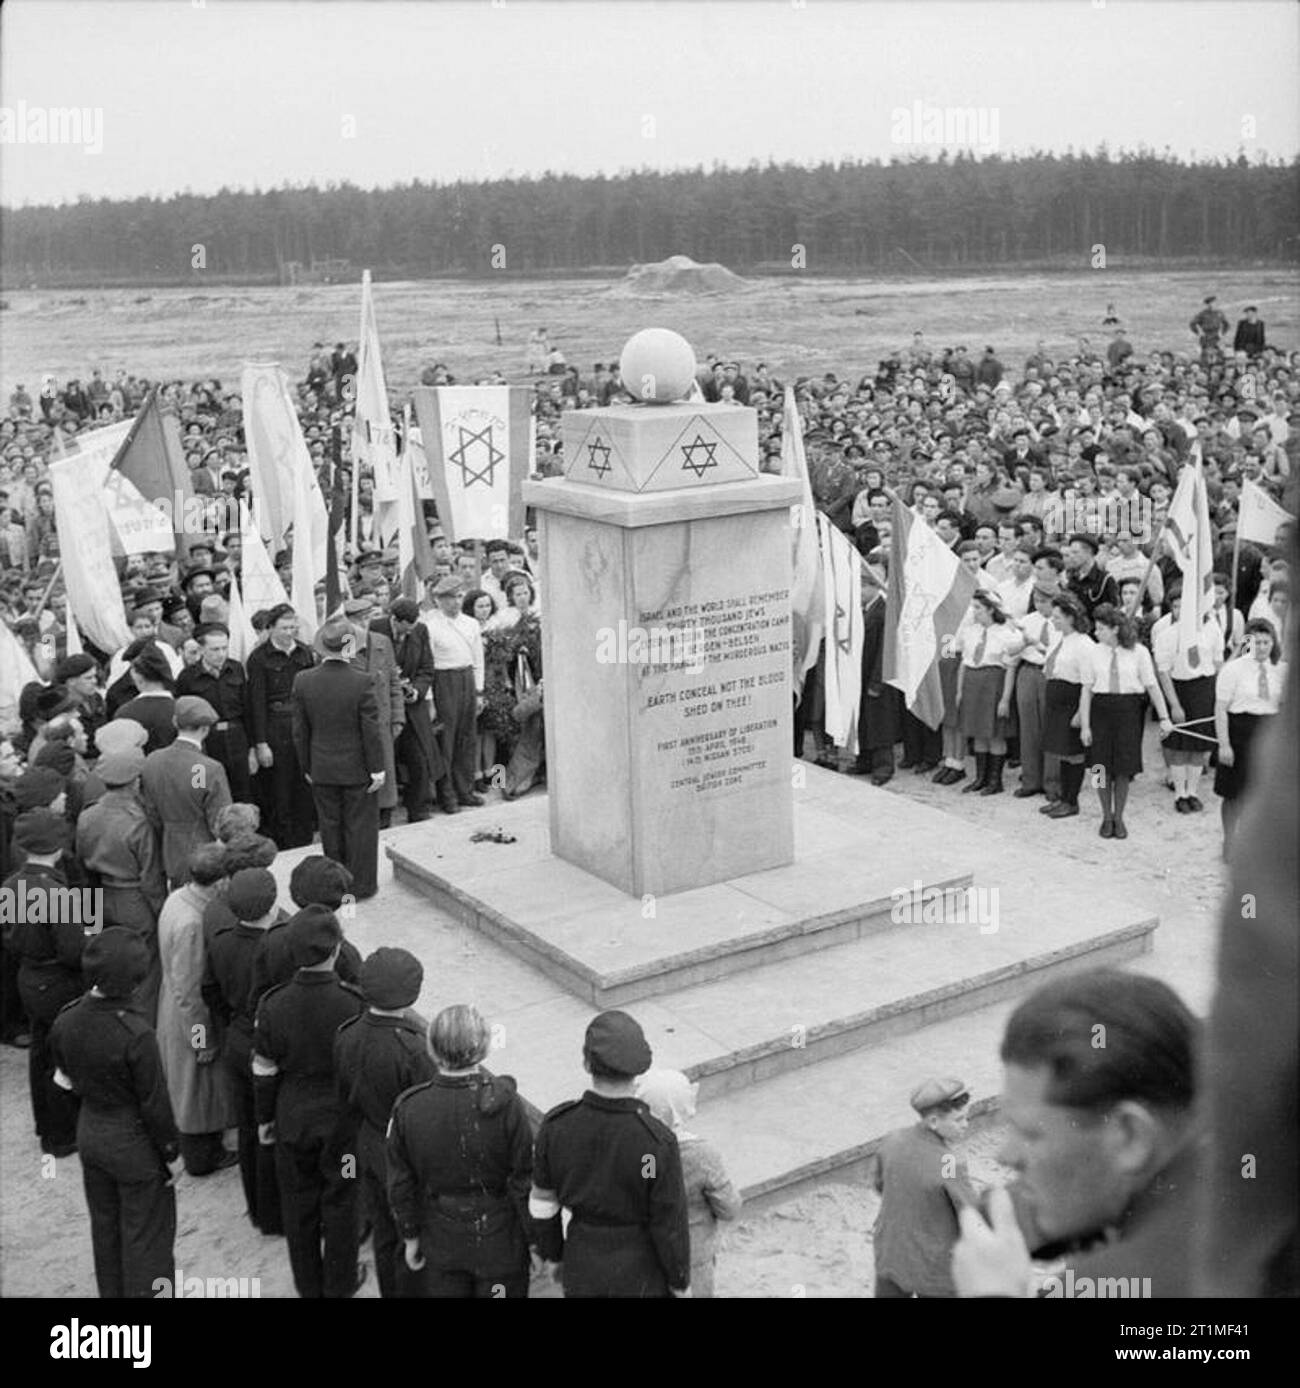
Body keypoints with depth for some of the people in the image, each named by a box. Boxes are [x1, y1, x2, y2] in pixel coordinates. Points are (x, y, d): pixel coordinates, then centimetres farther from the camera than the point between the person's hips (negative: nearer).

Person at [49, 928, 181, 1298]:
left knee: (105, 1227, 25)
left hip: (89, 1133, 7)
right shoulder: (135, 1034, -31)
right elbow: (154, 1104, -20)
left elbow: (67, 1081, 4)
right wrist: (171, 1150, -7)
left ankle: (111, 1291, 43)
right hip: (134, 1143, -6)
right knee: (145, 1238, 11)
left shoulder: (65, 1022, -12)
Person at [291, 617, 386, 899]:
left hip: (322, 770, 3)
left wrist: (307, 767, 11)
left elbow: (300, 731, 0)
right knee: (360, 827, 10)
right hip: (357, 769, -3)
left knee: (330, 827, 16)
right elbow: (371, 730, -14)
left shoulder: (303, 681, -8)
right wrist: (377, 768, -4)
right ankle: (361, 886, 20)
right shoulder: (362, 682, -19)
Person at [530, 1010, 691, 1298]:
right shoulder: (658, 1142, -34)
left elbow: (543, 1200, -7)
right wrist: (681, 1282, -2)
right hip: (640, 1269, -3)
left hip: (584, 1259, 3)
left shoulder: (556, 1125, -23)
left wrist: (551, 1252, 12)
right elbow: (670, 1224, -21)